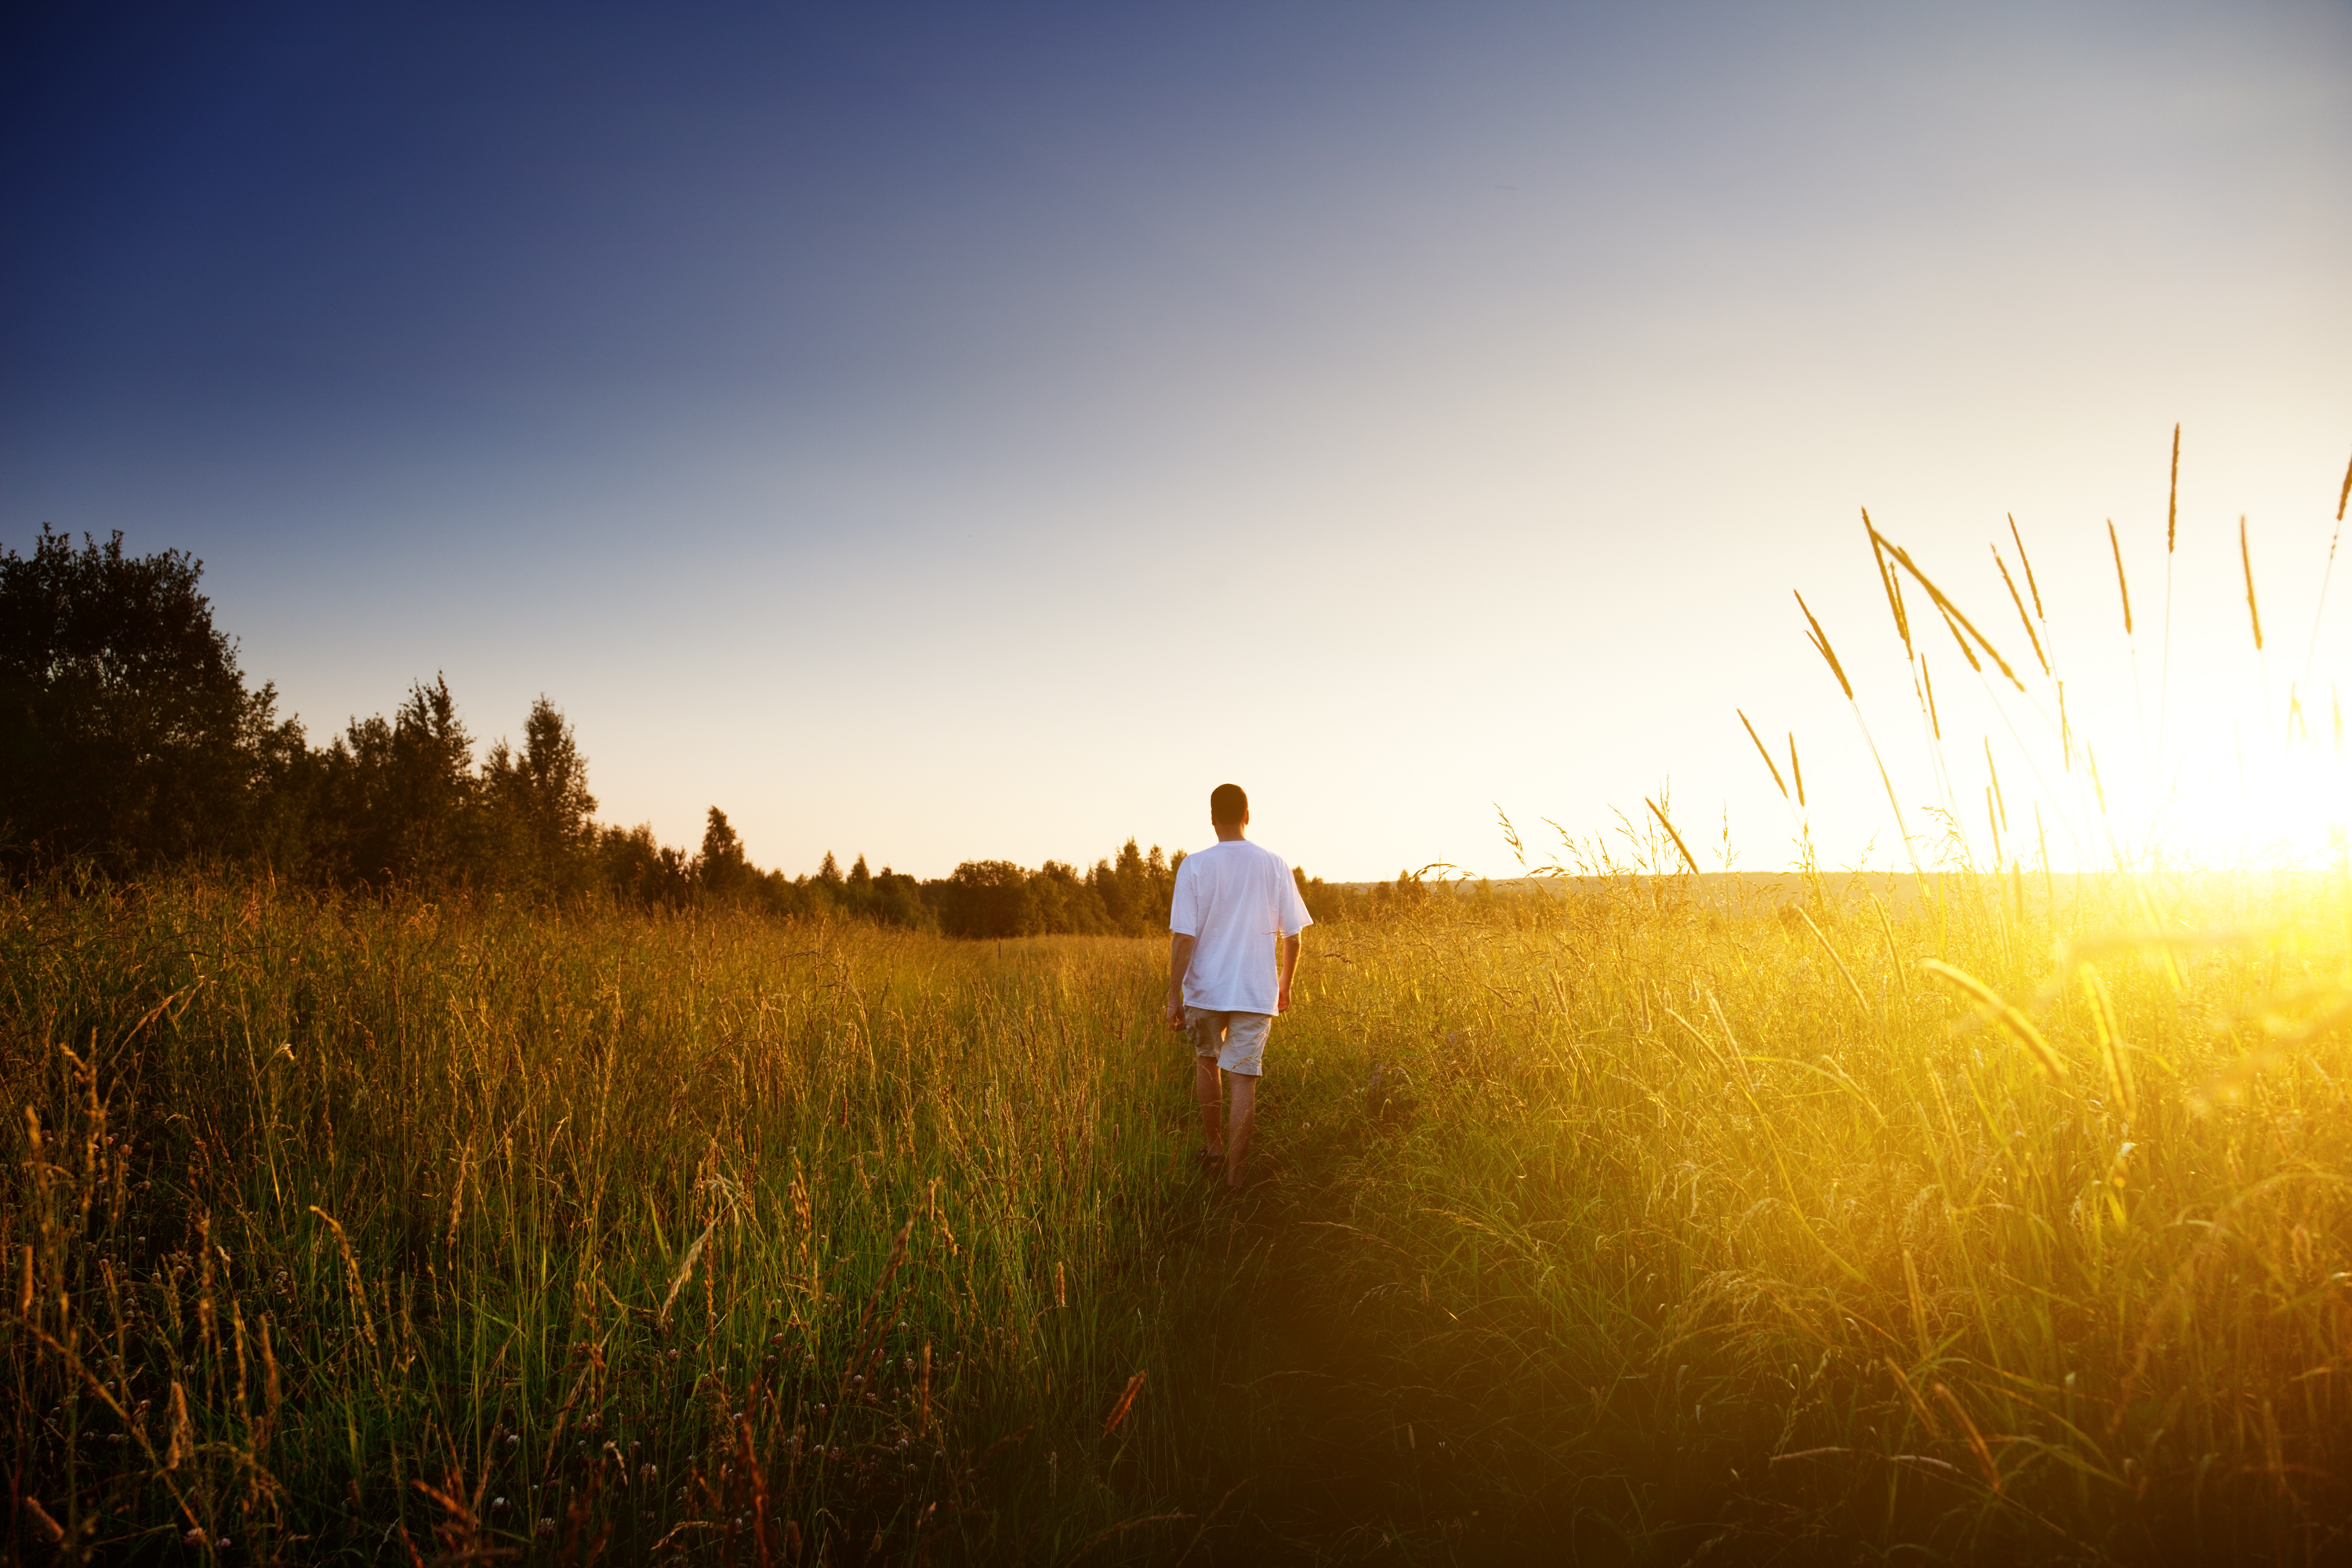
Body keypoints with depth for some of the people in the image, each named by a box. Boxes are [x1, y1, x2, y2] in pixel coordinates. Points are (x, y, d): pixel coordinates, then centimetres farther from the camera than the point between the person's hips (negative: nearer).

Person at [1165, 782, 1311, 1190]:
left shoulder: (1195, 866, -7)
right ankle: (1234, 1172, 1)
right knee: (1243, 1079, 2)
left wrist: (1174, 996, -4)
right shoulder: (1275, 866, -1)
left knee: (1206, 1061, 23)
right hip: (1256, 992, 0)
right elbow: (1292, 937, 3)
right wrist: (1285, 985, 17)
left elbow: (1183, 937, -10)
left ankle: (1212, 1145, 32)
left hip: (1205, 989, 0)